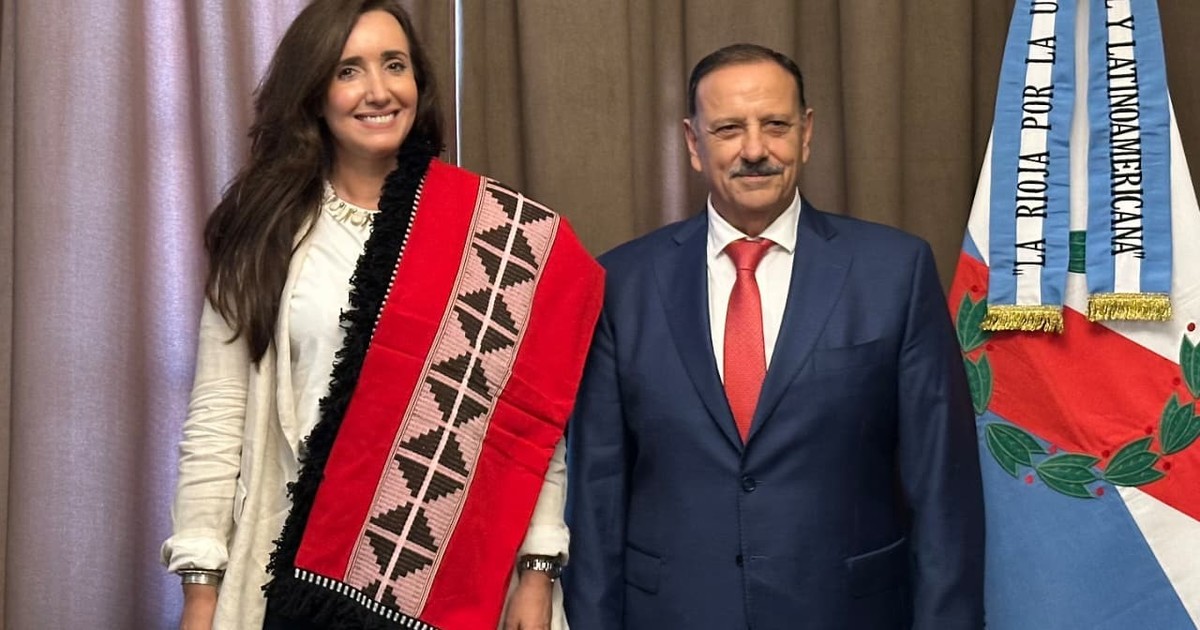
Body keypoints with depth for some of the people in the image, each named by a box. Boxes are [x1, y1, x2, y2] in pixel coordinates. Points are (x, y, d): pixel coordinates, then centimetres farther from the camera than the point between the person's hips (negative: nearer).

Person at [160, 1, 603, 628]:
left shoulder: (499, 231, -1)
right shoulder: (263, 232, 3)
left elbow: (531, 415, -2)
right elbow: (217, 418, 2)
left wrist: (538, 570, -7)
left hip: (456, 570, -1)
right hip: (298, 569, 1)